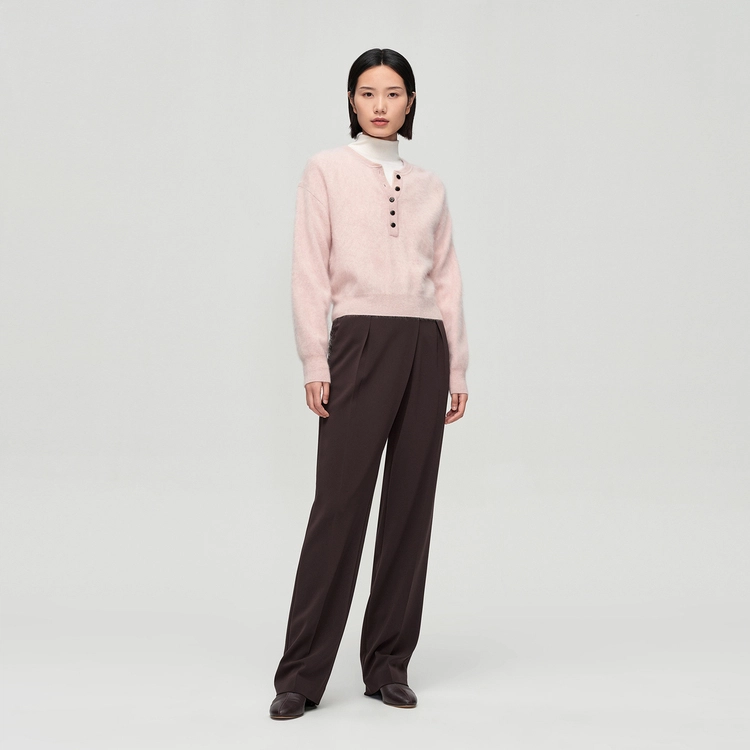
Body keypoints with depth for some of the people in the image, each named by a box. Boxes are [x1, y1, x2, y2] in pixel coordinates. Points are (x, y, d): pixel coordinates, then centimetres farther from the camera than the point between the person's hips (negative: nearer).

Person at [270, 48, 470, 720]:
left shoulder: (429, 185, 16)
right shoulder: (327, 170, 6)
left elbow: (447, 280, 14)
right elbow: (310, 272, -1)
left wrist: (458, 367, 9)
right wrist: (315, 362, -8)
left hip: (425, 348, 4)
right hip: (361, 342, -4)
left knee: (410, 503, 5)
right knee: (340, 502, -6)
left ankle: (389, 663, 16)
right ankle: (302, 674, 3)